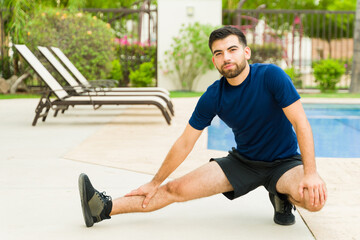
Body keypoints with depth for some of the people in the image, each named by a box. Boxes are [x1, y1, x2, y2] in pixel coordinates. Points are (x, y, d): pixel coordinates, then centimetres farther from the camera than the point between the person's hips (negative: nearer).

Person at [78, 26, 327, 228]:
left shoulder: (271, 76, -20)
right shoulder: (213, 97, -10)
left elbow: (301, 123, -20)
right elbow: (185, 143, -2)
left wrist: (311, 173, -30)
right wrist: (154, 183, 1)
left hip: (284, 162, -2)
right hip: (242, 161, 3)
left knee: (315, 199, -33)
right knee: (176, 189, -11)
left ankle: (283, 196, 1)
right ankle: (104, 207, -8)